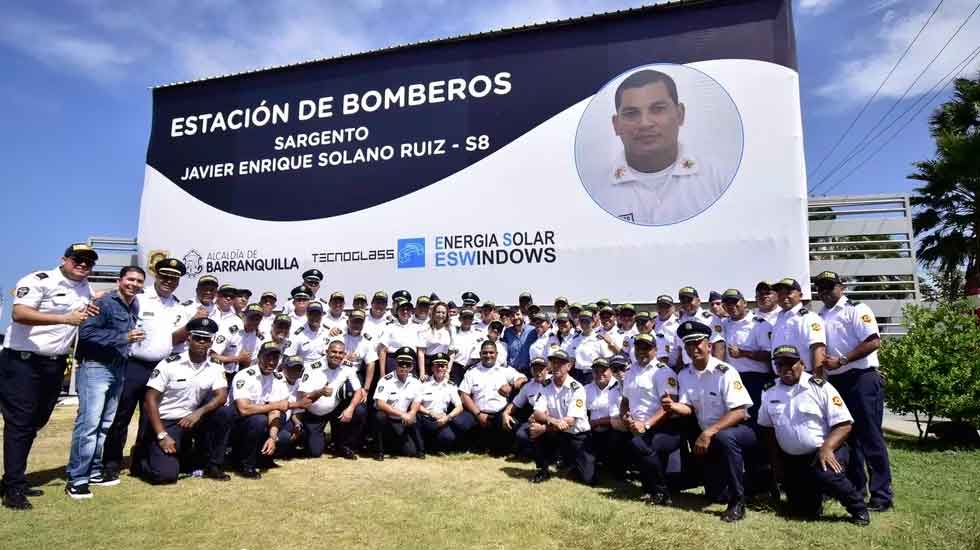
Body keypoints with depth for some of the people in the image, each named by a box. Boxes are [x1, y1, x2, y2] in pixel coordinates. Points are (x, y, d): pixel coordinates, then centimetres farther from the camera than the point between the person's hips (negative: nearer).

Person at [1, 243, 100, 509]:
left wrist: (91, 312, 7)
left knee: (35, 424, 14)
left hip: (55, 365, 8)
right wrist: (66, 318, -32)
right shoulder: (38, 281, -12)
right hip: (22, 362, -8)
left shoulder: (86, 289, 13)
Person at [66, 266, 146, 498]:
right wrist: (123, 337, -22)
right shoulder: (104, 302, -12)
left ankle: (94, 471, 22)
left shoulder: (135, 306, 12)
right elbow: (86, 332, -20)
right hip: (95, 367, -8)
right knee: (89, 422, -10)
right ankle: (76, 479, -2)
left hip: (119, 369, 8)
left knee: (106, 424, 12)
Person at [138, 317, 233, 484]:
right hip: (165, 423, -4)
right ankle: (143, 457, 15)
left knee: (224, 413, -23)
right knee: (165, 473, -21)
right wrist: (162, 436, -17)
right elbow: (150, 400, -11)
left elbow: (222, 396, -12)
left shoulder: (215, 368, 0)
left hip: (192, 421, 4)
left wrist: (199, 412, -30)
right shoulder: (170, 364, -11)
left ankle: (213, 465, -5)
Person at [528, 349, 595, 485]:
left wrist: (544, 428, -27)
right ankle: (543, 470, -5)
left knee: (588, 478, -12)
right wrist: (552, 420, -35)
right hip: (558, 434, 3)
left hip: (578, 436, -3)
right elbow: (537, 413, -14)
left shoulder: (576, 388, -17)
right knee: (535, 429, -25)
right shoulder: (546, 387, -3)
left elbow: (570, 421, -24)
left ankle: (572, 460, 21)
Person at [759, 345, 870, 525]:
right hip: (792, 460, 4)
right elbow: (767, 429, 13)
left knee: (825, 475, -35)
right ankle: (816, 492, 34)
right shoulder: (770, 392, 5)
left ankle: (858, 509, -6)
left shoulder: (820, 387, -9)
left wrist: (826, 448, -27)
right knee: (803, 510, 2)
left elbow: (844, 424, -13)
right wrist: (776, 462, 8)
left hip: (824, 453, -4)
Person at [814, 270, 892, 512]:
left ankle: (881, 494, 5)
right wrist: (823, 363, 1)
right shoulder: (820, 317, 14)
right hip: (836, 382, 7)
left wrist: (841, 361, -18)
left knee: (870, 436, -4)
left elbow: (873, 342, -15)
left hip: (862, 378, -7)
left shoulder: (856, 309, -5)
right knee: (847, 435, 14)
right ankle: (855, 487, 25)